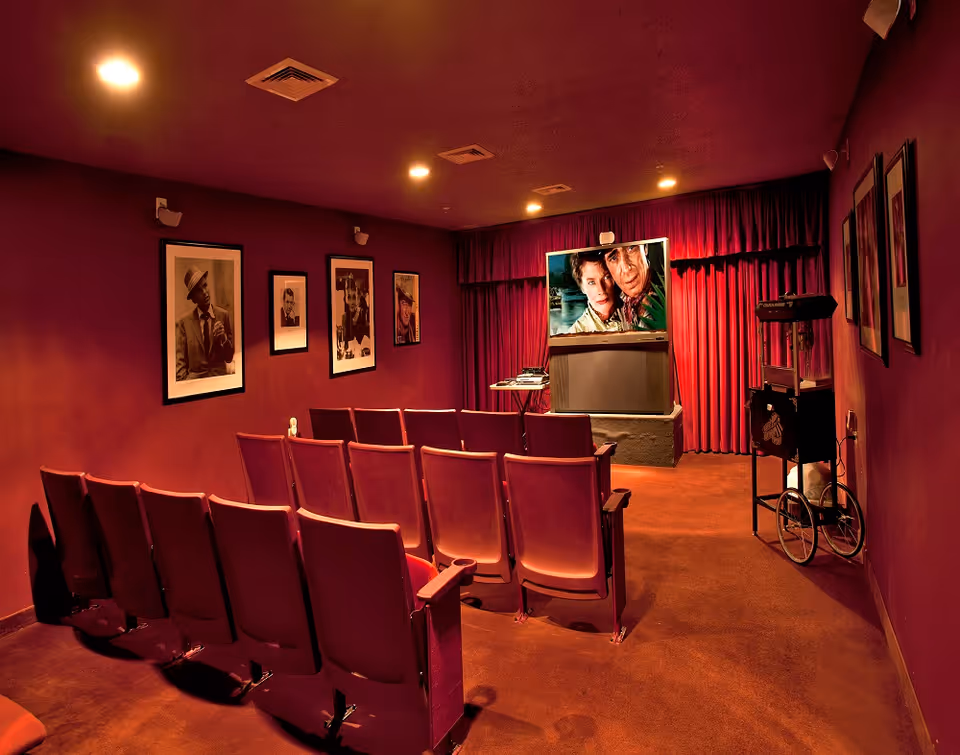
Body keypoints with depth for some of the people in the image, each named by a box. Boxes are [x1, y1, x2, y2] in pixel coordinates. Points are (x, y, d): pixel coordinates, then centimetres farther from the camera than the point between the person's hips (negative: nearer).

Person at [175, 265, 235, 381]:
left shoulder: (224, 315, 3)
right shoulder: (184, 322, 1)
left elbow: (229, 358, 7)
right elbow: (180, 362, 2)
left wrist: (224, 338, -12)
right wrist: (185, 384, -16)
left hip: (219, 376, 1)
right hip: (194, 378, 0)